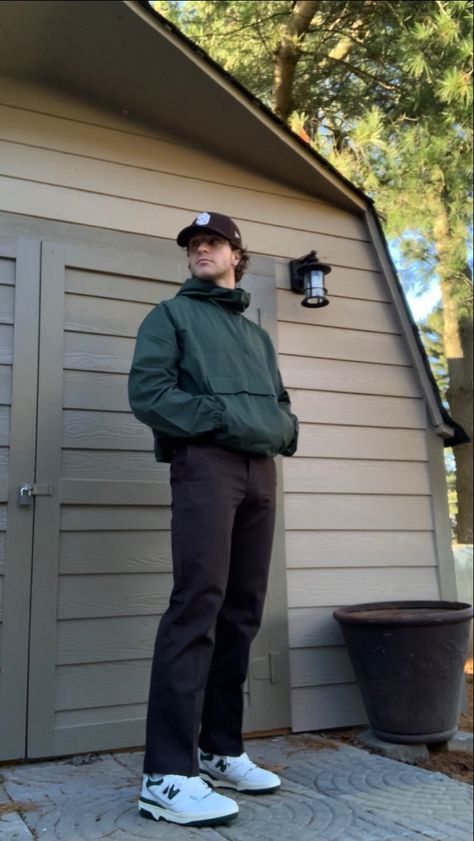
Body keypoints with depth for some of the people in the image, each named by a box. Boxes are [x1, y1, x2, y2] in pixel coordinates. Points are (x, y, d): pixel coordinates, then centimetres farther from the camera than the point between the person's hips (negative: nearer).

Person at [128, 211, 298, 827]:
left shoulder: (259, 335, 28)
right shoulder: (171, 315, 10)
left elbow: (281, 403, 23)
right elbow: (147, 392, -5)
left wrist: (282, 428, 1)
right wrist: (221, 417, -13)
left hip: (261, 472, 6)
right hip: (205, 464, -6)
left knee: (242, 610, 7)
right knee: (198, 604, -14)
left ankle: (221, 750, 18)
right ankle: (169, 775, -10)